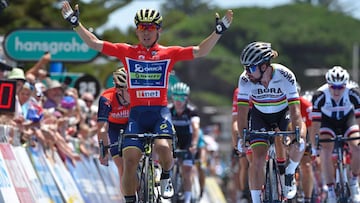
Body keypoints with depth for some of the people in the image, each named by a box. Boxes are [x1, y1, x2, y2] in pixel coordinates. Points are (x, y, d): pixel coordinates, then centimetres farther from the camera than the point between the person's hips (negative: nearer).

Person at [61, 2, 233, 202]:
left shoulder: (169, 53, 6)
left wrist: (219, 30, -8)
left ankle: (166, 177, 5)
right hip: (137, 113, 1)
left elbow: (200, 51, 1)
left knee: (163, 146, -28)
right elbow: (94, 43, 7)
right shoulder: (127, 52, 8)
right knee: (130, 159, -12)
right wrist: (75, 23, 0)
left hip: (160, 112, -1)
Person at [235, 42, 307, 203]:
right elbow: (242, 109, -25)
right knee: (258, 158, -14)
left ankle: (289, 173, 3)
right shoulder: (245, 79, -27)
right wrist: (241, 136, -36)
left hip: (283, 113, -1)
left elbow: (294, 108, -34)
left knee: (297, 144, -27)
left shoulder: (285, 76, -31)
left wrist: (297, 134, -45)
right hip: (260, 116, 1)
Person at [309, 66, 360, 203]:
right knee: (325, 151, -25)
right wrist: (313, 147, -29)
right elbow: (315, 124, -28)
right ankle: (330, 192, -16)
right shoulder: (320, 96, -32)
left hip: (348, 119, 1)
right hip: (328, 121, -1)